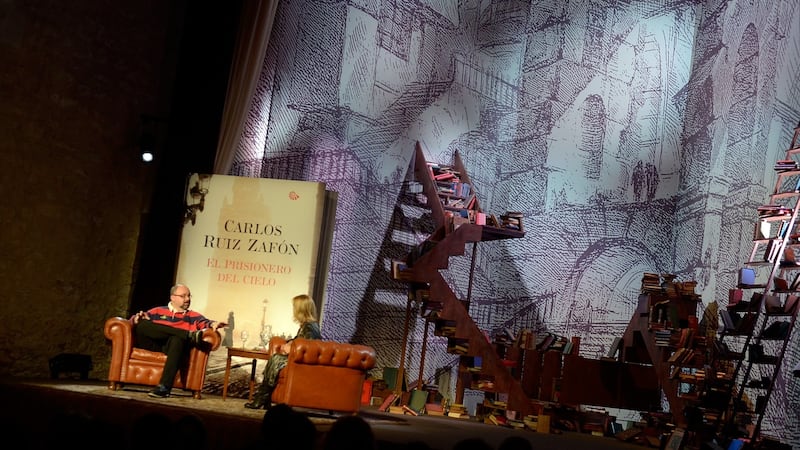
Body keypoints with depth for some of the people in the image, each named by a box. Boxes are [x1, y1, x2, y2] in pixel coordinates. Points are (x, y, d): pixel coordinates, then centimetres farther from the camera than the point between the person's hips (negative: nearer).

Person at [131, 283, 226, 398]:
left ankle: (164, 387, -44)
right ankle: (190, 335, -30)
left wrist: (213, 324, -20)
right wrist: (138, 318, -5)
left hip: (174, 347, -1)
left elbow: (205, 323, 4)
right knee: (142, 324, -27)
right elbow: (135, 319, 20)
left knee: (177, 339, -37)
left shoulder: (194, 316, 23)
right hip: (153, 345, 1)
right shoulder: (157, 311, 26)